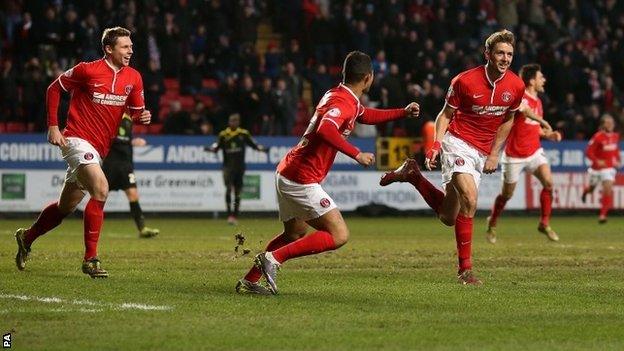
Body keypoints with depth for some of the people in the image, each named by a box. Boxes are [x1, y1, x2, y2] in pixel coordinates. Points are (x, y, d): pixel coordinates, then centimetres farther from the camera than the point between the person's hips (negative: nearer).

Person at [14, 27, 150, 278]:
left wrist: (143, 116, -11)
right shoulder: (88, 70, -11)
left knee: (66, 206, 17)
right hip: (78, 140, -7)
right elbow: (54, 89, 0)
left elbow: (136, 111, 14)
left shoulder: (133, 78, 4)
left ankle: (27, 237, 40)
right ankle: (90, 259, -21)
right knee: (101, 190, -26)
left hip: (98, 149, 7)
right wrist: (53, 127, -6)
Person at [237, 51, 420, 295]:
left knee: (295, 233, 27)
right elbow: (325, 130, -35)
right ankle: (274, 258, -14)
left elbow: (367, 116, 34)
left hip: (287, 172, 10)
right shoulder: (344, 102, -16)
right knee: (339, 235, -10)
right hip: (302, 180, -10)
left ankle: (248, 282, 27)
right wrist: (356, 154, -30)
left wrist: (403, 112, 31)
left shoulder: (340, 96, 15)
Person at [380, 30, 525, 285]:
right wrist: (436, 143, -15)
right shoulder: (465, 81, -13)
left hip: (482, 154, 5)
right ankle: (465, 268, -19)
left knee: (449, 217, 6)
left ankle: (413, 175, 29)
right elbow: (446, 114, -1)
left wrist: (494, 154, 10)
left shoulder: (516, 86, -2)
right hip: (457, 143, -5)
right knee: (469, 199, -27)